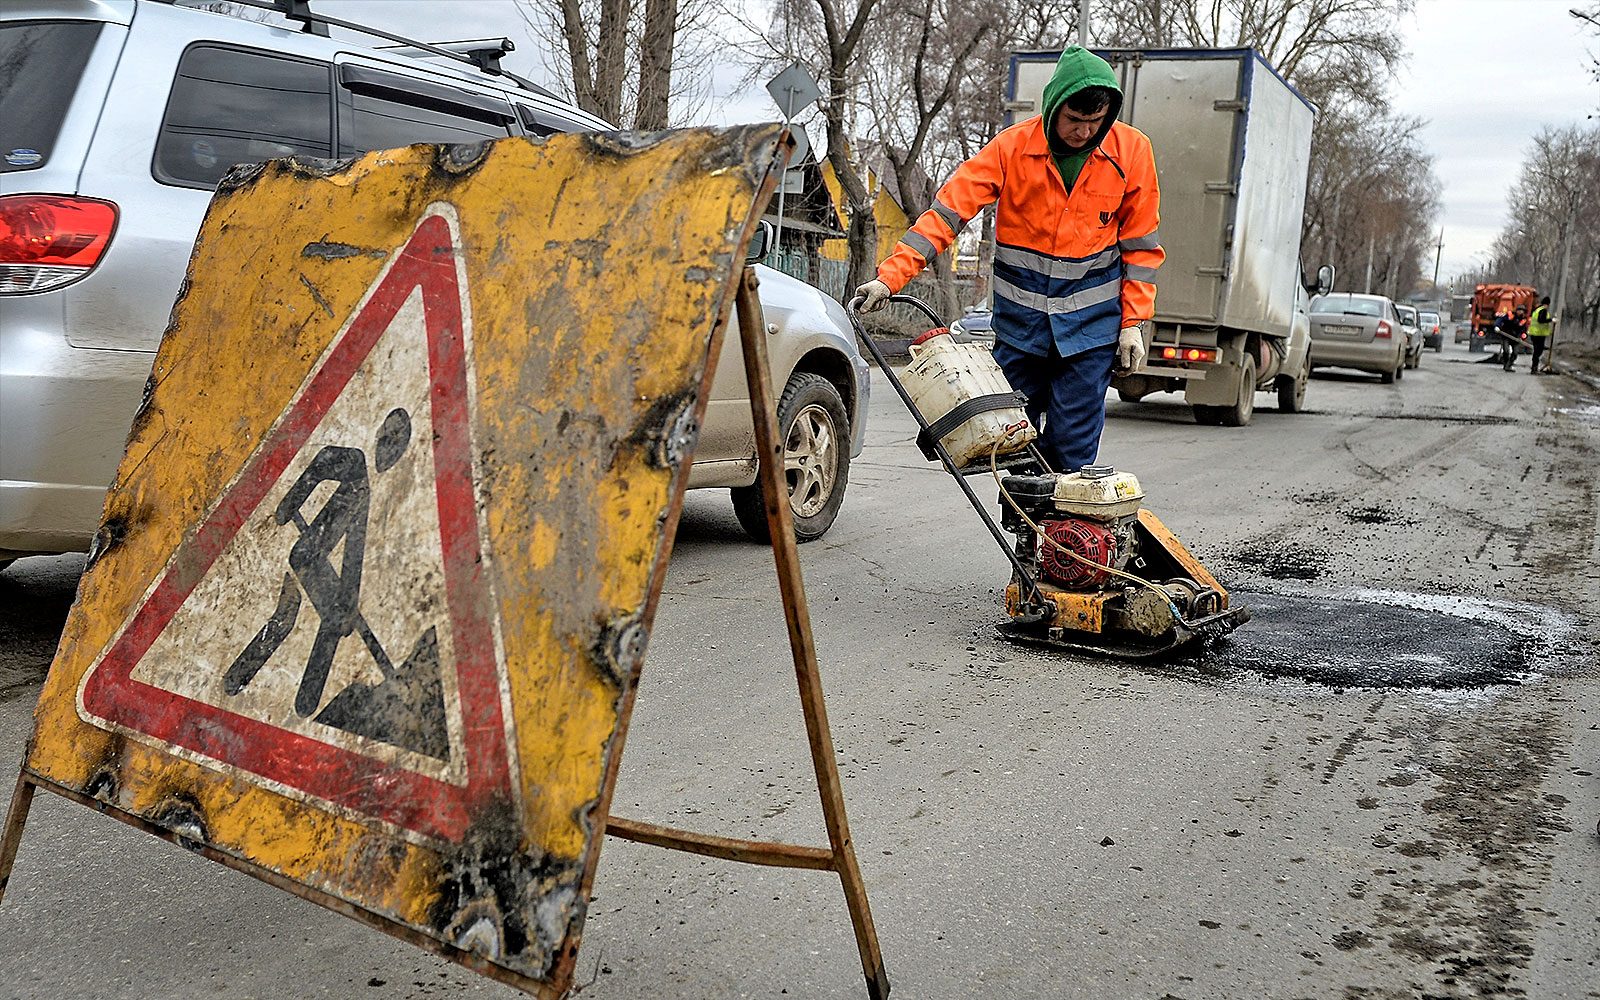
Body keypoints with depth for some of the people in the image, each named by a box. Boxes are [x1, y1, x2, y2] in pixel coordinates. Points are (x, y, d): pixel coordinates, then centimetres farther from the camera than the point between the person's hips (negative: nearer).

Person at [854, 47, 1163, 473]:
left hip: (1091, 318, 0)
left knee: (1074, 443, -3)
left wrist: (1132, 322, 1)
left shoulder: (1132, 150, -3)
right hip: (1020, 315, 1)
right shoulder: (1013, 146, -7)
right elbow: (948, 210, -10)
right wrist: (891, 275, -19)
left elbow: (1140, 242, 5)